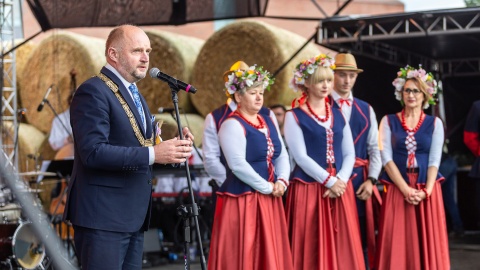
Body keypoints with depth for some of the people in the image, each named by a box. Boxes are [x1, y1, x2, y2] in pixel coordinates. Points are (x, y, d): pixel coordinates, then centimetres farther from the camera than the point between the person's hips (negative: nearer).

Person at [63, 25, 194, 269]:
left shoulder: (134, 94, 18)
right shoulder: (93, 91, -11)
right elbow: (93, 151, -22)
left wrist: (171, 147, 2)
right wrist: (153, 153, -26)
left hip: (133, 218, 9)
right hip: (102, 217, -9)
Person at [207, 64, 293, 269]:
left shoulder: (268, 121, 14)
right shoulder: (232, 125, -11)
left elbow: (282, 155, 12)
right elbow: (238, 165, -20)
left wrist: (281, 181, -7)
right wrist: (267, 188, -16)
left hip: (269, 200, 8)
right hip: (242, 200, -7)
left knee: (269, 253, 9)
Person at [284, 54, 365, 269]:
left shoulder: (338, 115, 13)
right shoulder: (294, 116, -2)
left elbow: (349, 154, 9)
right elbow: (301, 157, -10)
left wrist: (340, 181, -8)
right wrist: (330, 182, -14)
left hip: (340, 189, 5)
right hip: (309, 190, -5)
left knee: (342, 248, 4)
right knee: (311, 250, -2)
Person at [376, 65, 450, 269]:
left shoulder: (434, 123, 7)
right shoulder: (388, 121, 5)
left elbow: (435, 160, 0)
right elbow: (386, 158, -3)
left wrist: (426, 191, -14)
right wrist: (406, 189, -13)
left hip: (427, 191, 1)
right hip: (397, 189, -1)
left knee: (428, 243, 1)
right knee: (397, 245, -2)